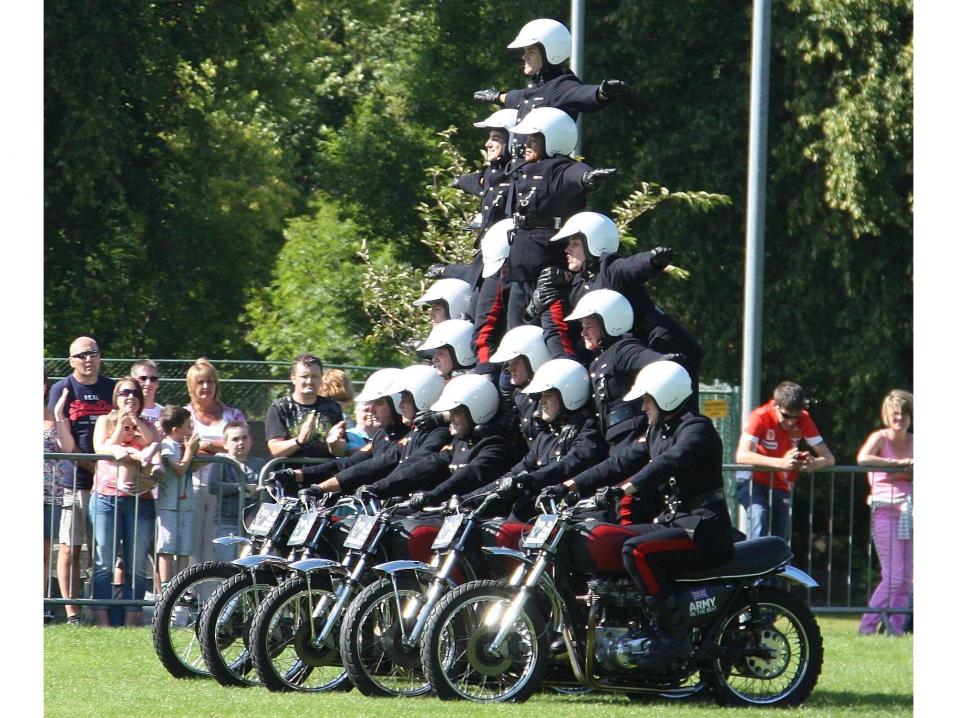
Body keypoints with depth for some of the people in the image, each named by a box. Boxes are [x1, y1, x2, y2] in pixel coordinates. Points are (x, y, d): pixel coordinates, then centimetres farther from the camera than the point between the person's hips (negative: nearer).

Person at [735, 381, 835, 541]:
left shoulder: (803, 419, -7)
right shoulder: (761, 417, -19)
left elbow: (828, 458, -9)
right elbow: (742, 456, -33)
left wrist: (814, 463, -35)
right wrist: (781, 463, -45)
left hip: (781, 488, 5)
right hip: (754, 482, -5)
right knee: (759, 518, -31)